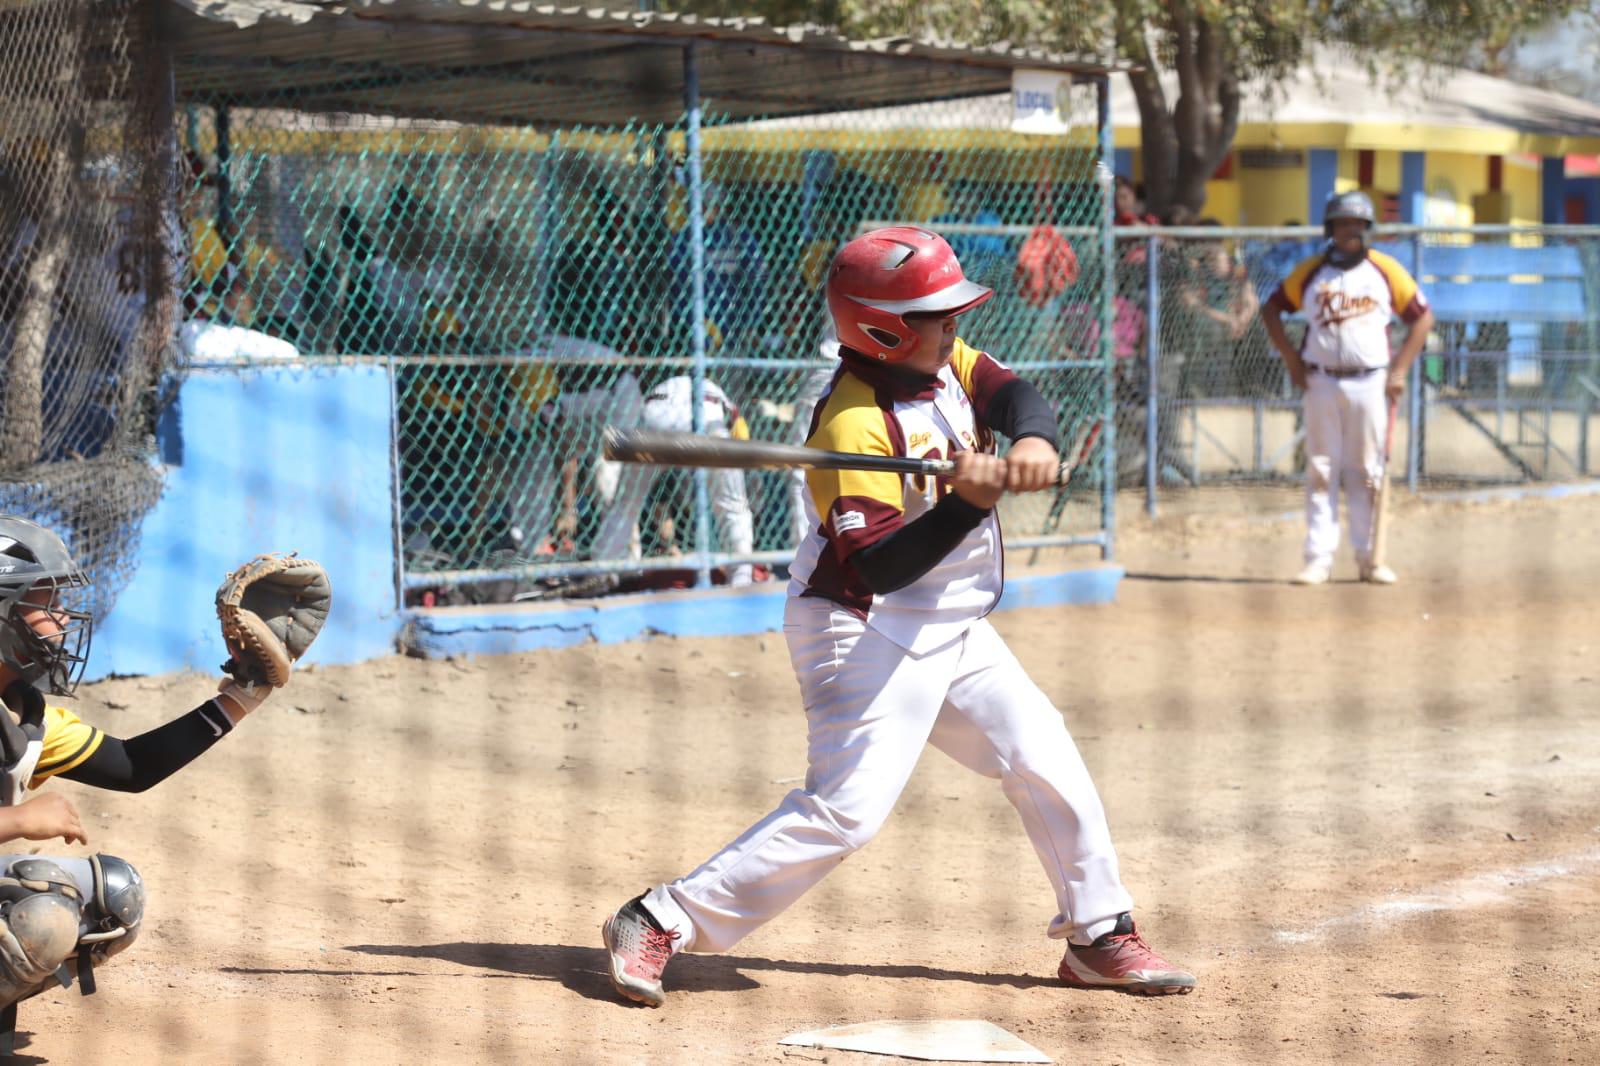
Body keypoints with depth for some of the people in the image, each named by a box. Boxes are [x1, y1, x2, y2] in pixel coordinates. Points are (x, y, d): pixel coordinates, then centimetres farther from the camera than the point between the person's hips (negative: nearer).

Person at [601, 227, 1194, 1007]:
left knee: (1049, 764, 8)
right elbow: (874, 569, -29)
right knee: (846, 809, -17)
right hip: (868, 631, -9)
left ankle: (1100, 939, 22)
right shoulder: (853, 424, -23)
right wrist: (967, 504, -38)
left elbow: (1015, 395, -10)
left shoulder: (944, 361, 3)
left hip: (953, 630, 9)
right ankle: (659, 923, -10)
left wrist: (1033, 439, -32)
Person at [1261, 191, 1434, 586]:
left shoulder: (1386, 270, 2)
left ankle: (1369, 557, 9)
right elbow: (1272, 309, 12)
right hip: (1321, 383, 1)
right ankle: (1319, 558, 1)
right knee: (1320, 472, 1)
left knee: (1368, 472, 3)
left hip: (1370, 383, -1)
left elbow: (1422, 316, 5)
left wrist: (1400, 369, -2)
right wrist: (1290, 357, 2)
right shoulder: (1310, 271, 5)